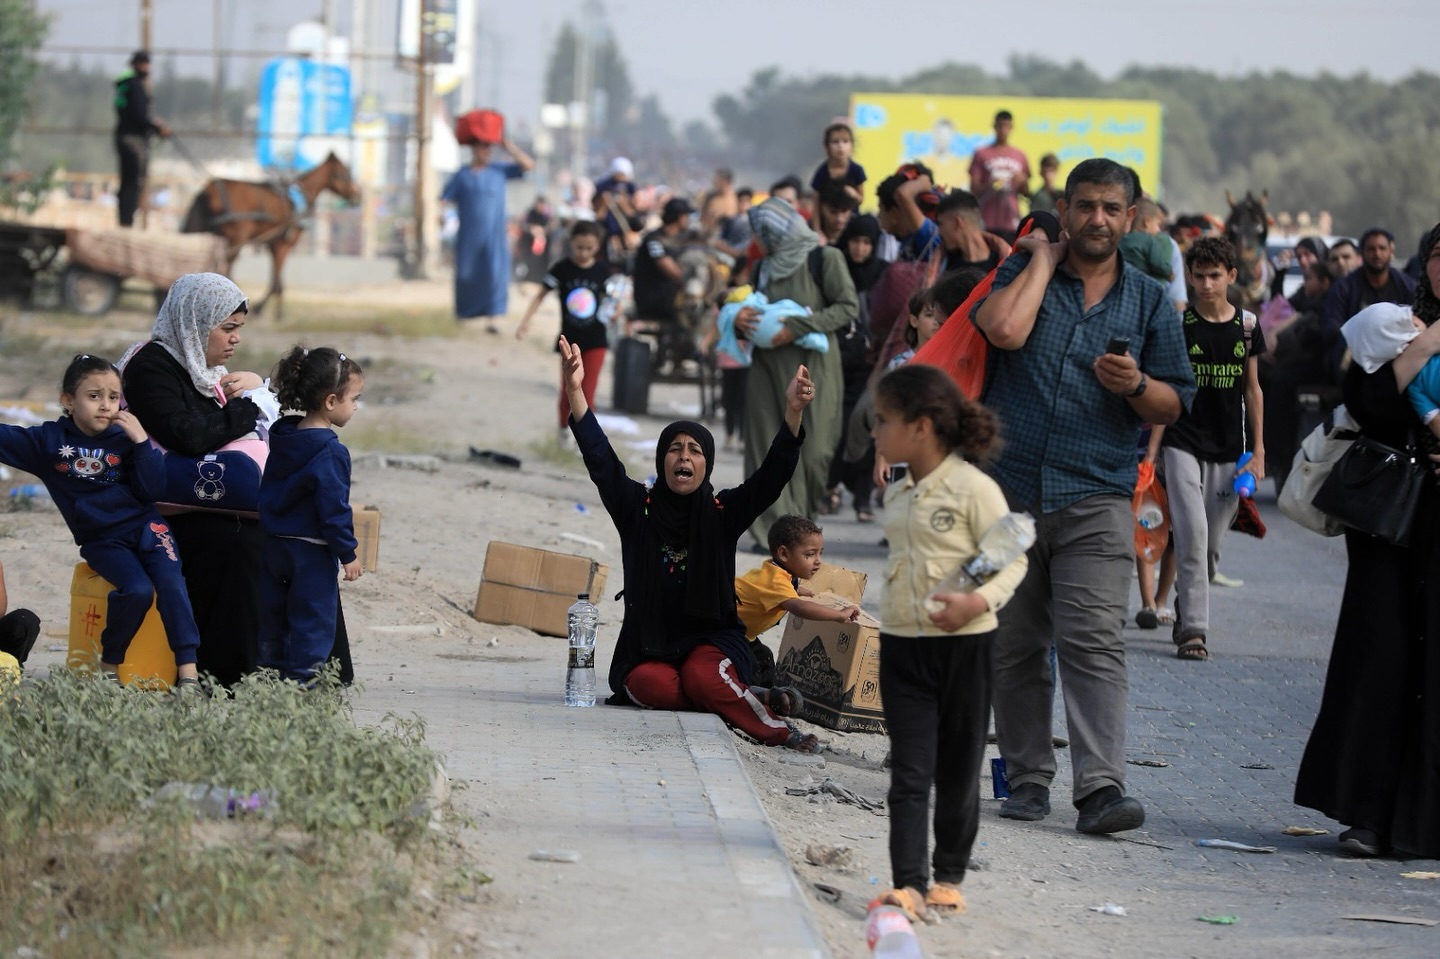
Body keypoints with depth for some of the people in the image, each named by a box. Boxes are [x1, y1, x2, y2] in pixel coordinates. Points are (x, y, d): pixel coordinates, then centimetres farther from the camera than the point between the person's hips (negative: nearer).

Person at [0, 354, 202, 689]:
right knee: (138, 590, -27)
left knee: (171, 584, -23)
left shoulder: (124, 438, 1)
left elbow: (151, 491, -4)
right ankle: (109, 665, -9)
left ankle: (188, 671, -25)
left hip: (144, 526, 1)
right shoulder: (50, 441, 0)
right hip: (101, 541, -1)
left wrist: (141, 442, -13)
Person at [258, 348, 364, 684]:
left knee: (274, 618, 14)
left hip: (275, 543, 8)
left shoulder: (282, 438, 6)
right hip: (312, 552, -8)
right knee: (313, 619, -1)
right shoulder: (330, 453, -20)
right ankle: (303, 681, -2)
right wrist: (348, 554, -12)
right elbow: (333, 508, -21)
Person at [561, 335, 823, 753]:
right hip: (648, 646, 1)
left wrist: (793, 412, -28)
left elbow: (774, 474, -11)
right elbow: (600, 460, -11)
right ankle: (749, 700, -15)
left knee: (702, 677, -34)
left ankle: (779, 731, -15)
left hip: (711, 639, -1)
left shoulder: (723, 512, 1)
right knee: (652, 686, -32)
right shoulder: (638, 508, 2)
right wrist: (575, 392, -25)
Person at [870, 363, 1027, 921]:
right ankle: (908, 884, -10)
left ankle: (949, 877, 20)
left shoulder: (973, 488, -12)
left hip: (965, 645, -5)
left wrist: (979, 601, -27)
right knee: (909, 772, -4)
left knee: (958, 772, 8)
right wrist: (891, 617, 14)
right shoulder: (896, 498, 9)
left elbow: (1012, 559, -12)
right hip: (902, 645, 5)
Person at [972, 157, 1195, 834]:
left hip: (1096, 499, -1)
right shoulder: (1024, 270, 8)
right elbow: (1005, 329, -14)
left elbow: (1174, 404, 10)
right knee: (1013, 646, 5)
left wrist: (1136, 386, -11)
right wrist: (1045, 260, -3)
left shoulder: (1149, 301, 11)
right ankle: (1028, 777, 16)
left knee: (1094, 642, -14)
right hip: (1009, 490, 1)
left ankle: (1101, 787, -20)